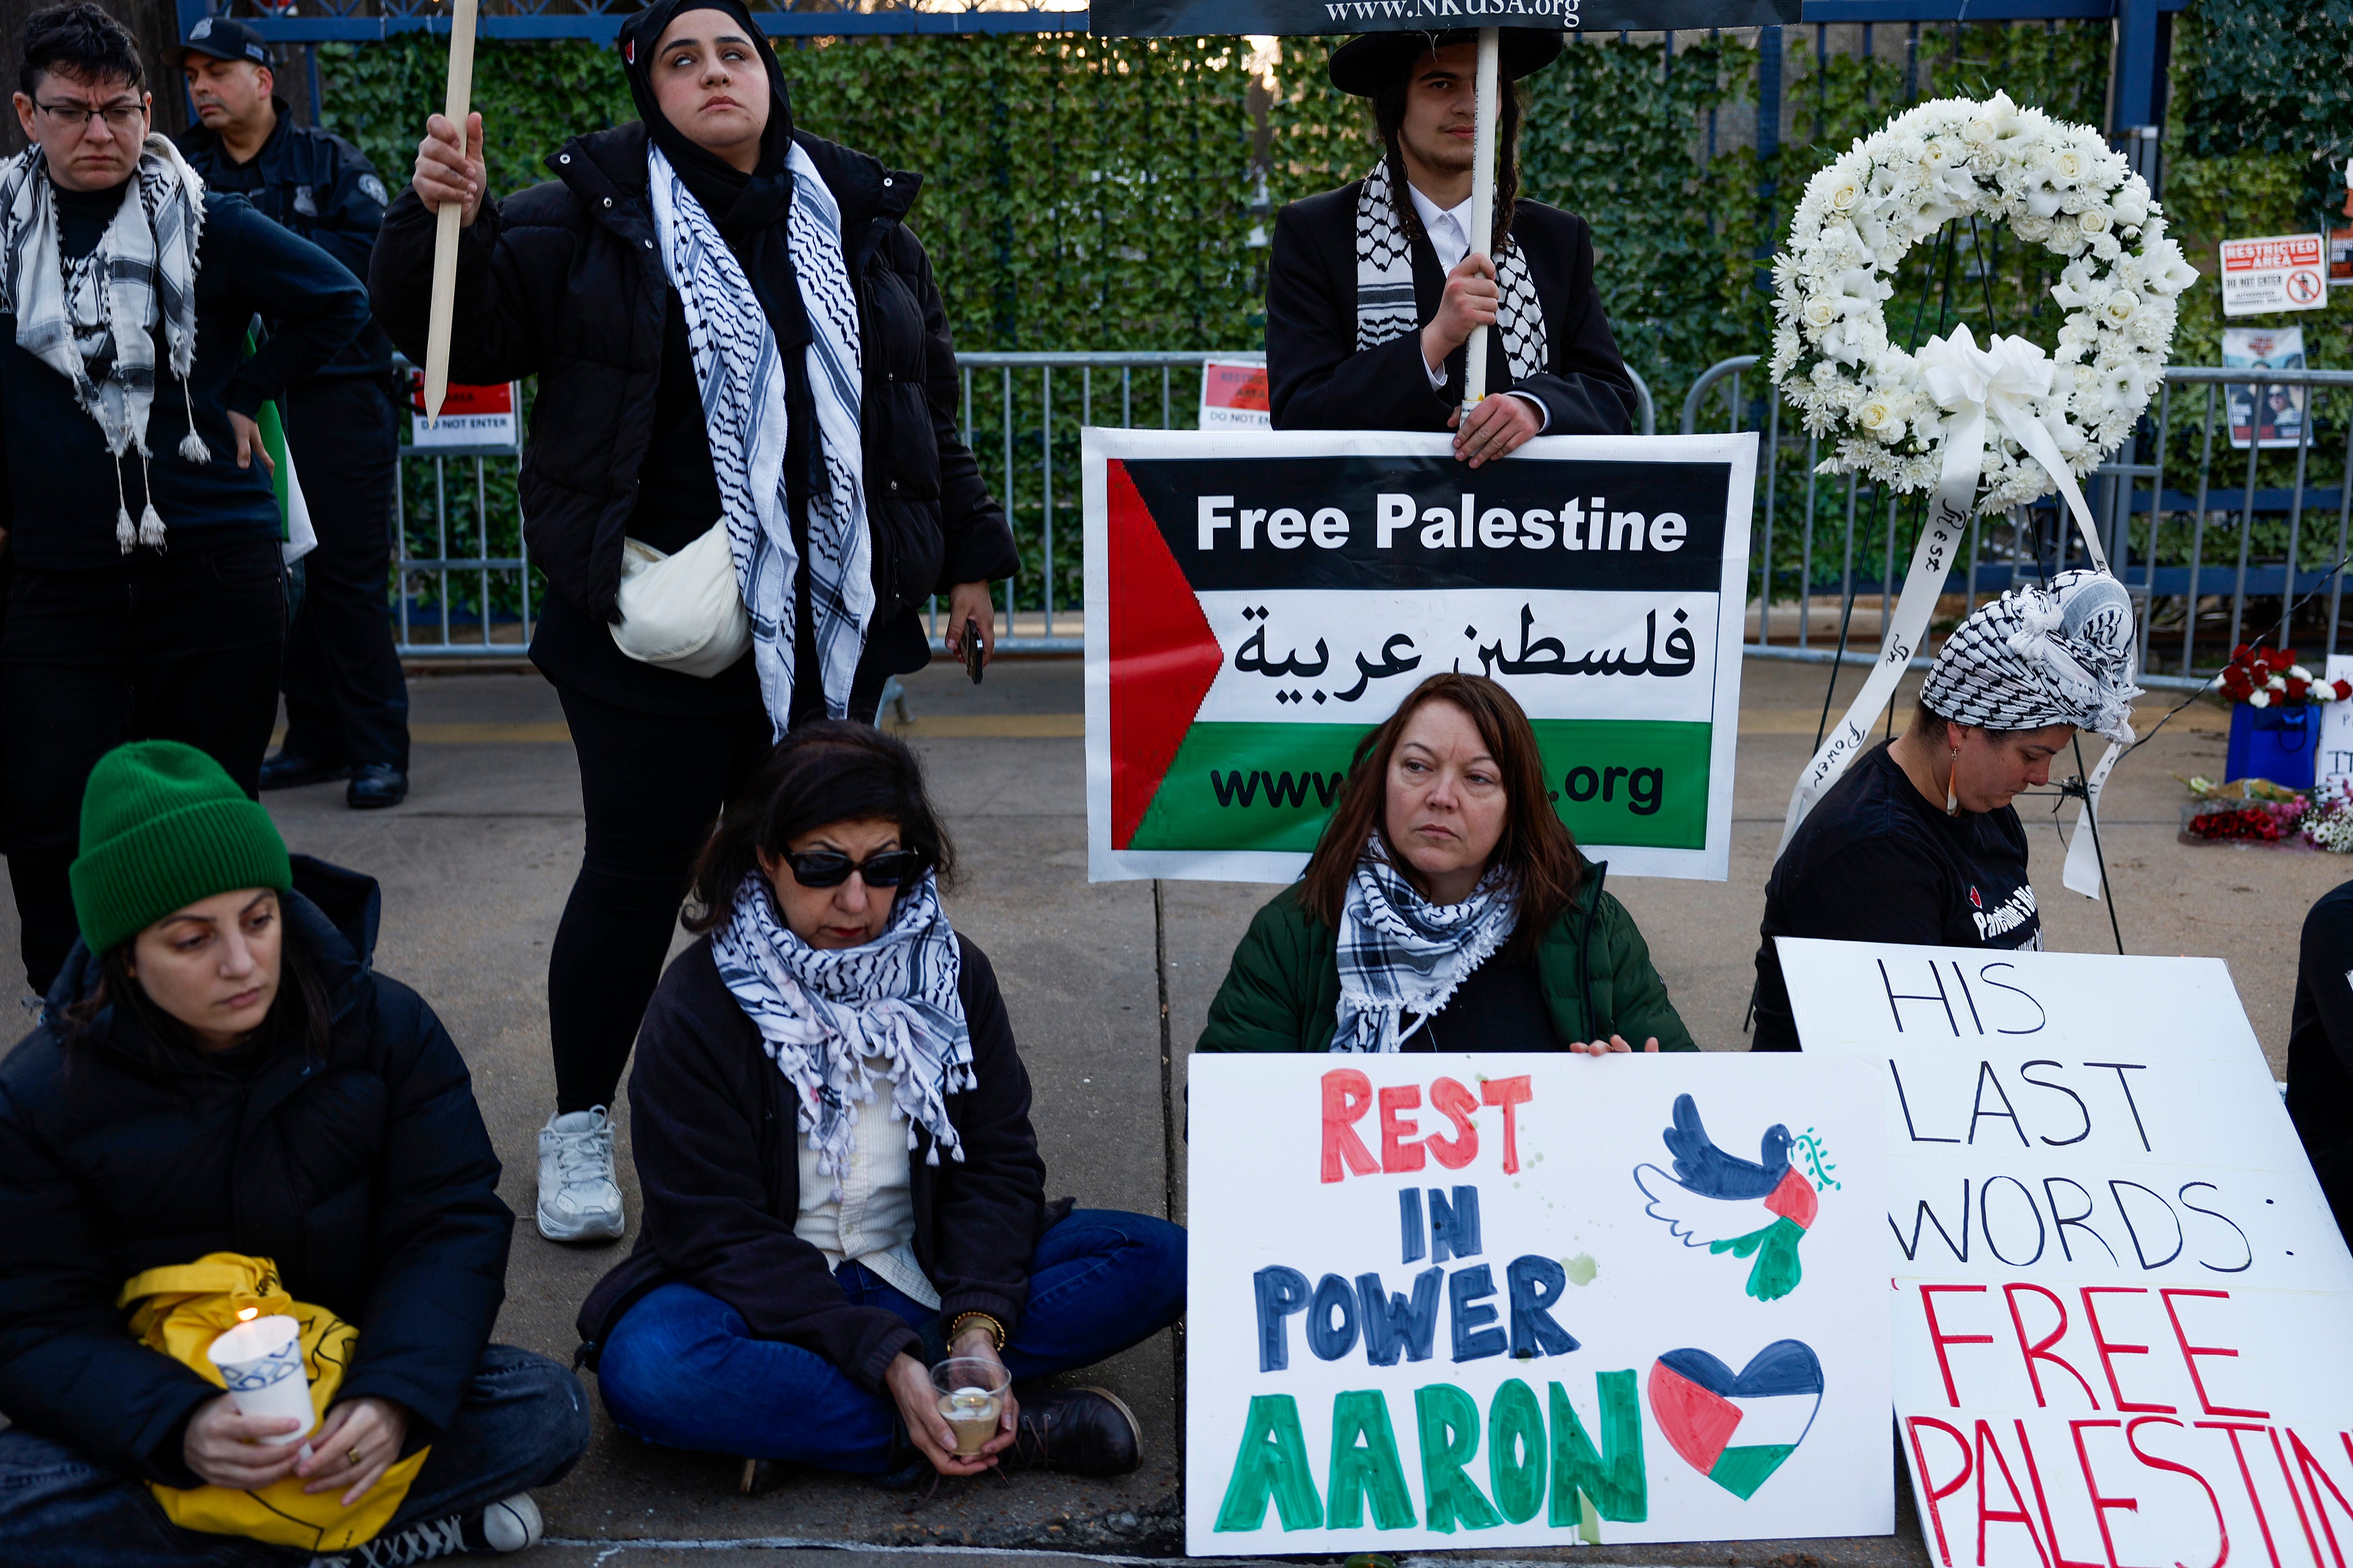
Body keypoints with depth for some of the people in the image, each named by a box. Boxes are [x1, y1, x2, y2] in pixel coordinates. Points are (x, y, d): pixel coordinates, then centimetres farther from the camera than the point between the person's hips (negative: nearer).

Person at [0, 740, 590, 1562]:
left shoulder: (385, 1026, -10)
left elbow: (453, 1225, -11)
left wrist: (395, 1399, -30)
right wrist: (182, 1430, -34)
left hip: (354, 1389, 0)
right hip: (167, 1399, 0)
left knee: (547, 1410, -23)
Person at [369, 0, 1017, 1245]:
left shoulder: (858, 221, 12)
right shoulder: (594, 214, 0)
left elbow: (928, 402, 18)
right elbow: (459, 332, -5)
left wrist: (967, 554, 17)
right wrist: (442, 223, -24)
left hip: (830, 626, 4)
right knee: (638, 872, 2)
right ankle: (579, 1128, 20)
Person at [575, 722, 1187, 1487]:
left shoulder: (954, 974, 0)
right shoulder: (695, 1010, -13)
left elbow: (998, 1164, -2)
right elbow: (720, 1232, -17)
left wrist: (978, 1324, -21)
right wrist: (883, 1359, -28)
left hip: (923, 1277, 4)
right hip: (768, 1299, -3)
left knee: (1156, 1259, -16)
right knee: (648, 1369, -36)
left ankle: (808, 1418, -25)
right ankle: (1014, 1432, -29)